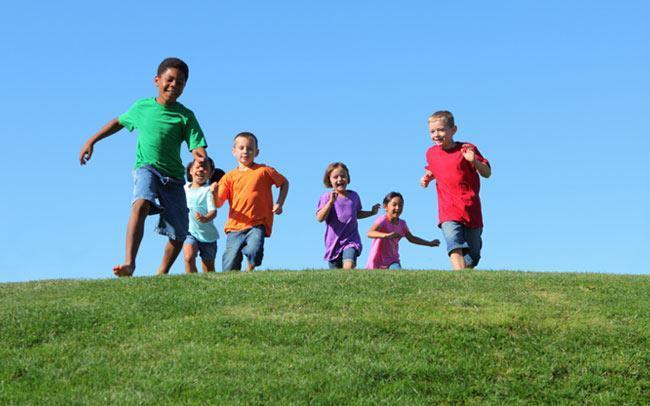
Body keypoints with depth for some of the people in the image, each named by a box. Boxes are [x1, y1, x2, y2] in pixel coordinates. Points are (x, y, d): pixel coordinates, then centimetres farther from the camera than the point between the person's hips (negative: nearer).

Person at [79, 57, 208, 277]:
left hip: (173, 176, 1)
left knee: (178, 234, 3)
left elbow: (197, 147, -10)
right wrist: (91, 141, 20)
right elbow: (119, 122, 22)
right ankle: (129, 263, -44)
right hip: (146, 168, -1)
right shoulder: (142, 107, 4)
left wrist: (200, 157, -34)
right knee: (141, 204, -34)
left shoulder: (185, 116, -2)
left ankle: (161, 273, 28)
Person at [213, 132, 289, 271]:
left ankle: (249, 271, 2)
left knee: (254, 251, -28)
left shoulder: (263, 171, 3)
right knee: (229, 268, -4)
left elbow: (284, 183, 16)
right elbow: (218, 204, 2)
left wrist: (279, 204, 4)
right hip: (235, 226, 2)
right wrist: (215, 193, -19)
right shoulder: (229, 177, 8)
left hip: (257, 225, -2)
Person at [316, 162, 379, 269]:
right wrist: (330, 202, -28)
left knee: (349, 267, -26)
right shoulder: (327, 197, -7)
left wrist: (371, 212, 13)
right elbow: (320, 218, -20)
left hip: (351, 241, 1)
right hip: (333, 243, -1)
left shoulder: (354, 196, 4)